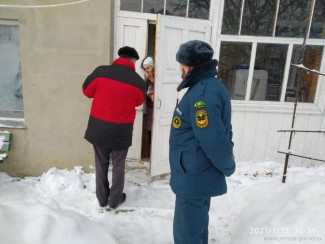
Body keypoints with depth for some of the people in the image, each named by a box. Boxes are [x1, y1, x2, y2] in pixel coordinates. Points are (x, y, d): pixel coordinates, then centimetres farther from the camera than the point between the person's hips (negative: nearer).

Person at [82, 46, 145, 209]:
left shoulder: (101, 71, -9)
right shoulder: (138, 81, -9)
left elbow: (87, 90, 4)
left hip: (98, 127, 1)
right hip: (122, 130, -1)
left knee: (101, 164, 18)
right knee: (118, 165, 16)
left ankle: (102, 198, 31)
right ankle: (115, 199, 29)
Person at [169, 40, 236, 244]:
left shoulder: (202, 94, -25)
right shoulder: (209, 87, 8)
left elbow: (215, 141, -28)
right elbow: (220, 131, 14)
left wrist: (228, 168, -11)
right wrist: (227, 165, 11)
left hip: (194, 180, -10)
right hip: (201, 177, 10)